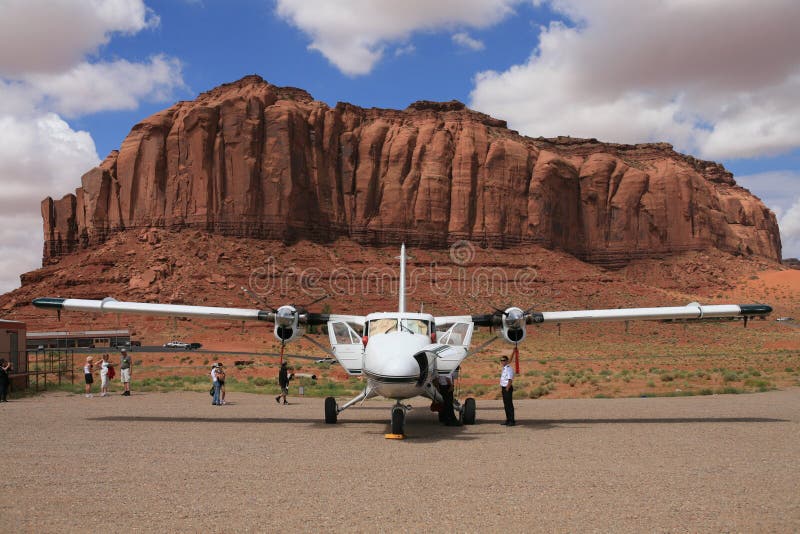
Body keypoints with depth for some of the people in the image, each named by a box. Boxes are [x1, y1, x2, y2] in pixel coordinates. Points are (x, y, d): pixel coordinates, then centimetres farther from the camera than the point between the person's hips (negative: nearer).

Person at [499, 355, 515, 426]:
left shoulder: (509, 369, -17)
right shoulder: (504, 369, 14)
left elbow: (510, 381, -21)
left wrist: (507, 389, -19)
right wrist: (502, 388, 17)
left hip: (508, 388, -10)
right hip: (504, 388, 10)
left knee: (509, 405, -5)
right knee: (506, 405, 14)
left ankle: (512, 421, -1)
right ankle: (508, 420, 22)